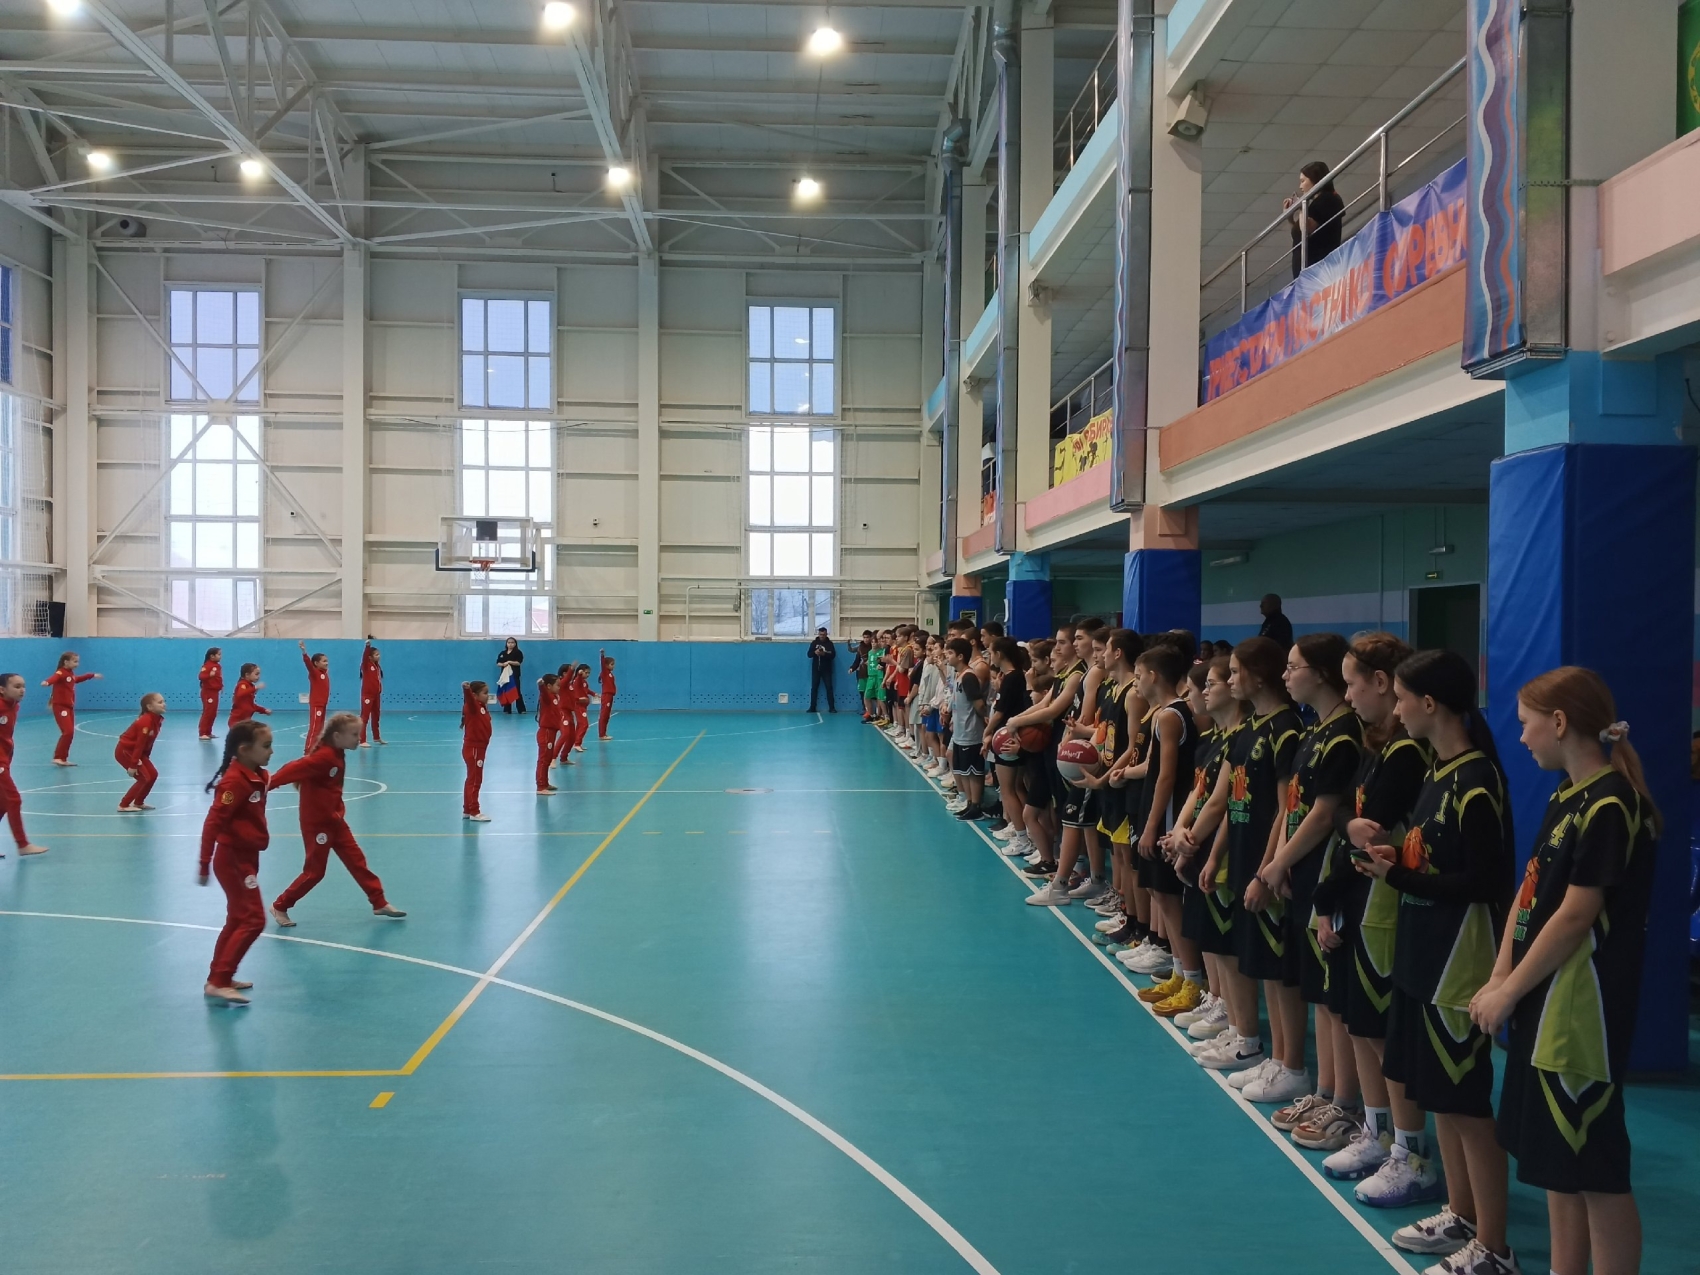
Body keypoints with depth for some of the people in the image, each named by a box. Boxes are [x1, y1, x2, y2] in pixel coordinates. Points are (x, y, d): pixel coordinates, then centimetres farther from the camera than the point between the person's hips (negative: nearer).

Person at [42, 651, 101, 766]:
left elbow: (78, 678, 37)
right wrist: (47, 682, -62)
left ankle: (63, 759, 15)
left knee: (70, 732, 9)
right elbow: (54, 678, -39)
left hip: (69, 707, 9)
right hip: (60, 707, -9)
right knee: (68, 732, -18)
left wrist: (93, 675, 51)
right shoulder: (60, 673, -15)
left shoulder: (72, 674, 13)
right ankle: (58, 757, -14)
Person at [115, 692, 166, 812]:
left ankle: (138, 803, 21)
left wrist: (145, 758, 14)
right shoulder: (145, 722, -27)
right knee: (144, 778, -12)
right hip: (125, 751, -10)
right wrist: (133, 765, -27)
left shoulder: (157, 720, 2)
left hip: (135, 751, 10)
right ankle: (123, 805, -4)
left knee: (153, 775, 8)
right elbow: (139, 744, -28)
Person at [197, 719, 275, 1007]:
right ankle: (217, 983, -7)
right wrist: (205, 864, -23)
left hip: (246, 857, 10)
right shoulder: (236, 780, -22)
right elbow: (213, 822, -24)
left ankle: (220, 977, 27)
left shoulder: (257, 776, 5)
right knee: (253, 920, -10)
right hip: (233, 858, -10)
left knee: (238, 920, 18)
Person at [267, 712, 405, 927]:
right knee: (315, 871, 1)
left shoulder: (337, 755, 5)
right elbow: (295, 769, -31)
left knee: (357, 861, 11)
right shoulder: (324, 757, -23)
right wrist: (269, 784, -38)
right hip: (316, 823, -9)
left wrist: (338, 811, 7)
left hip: (333, 820, 9)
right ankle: (279, 907, 19)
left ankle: (380, 904, 18)